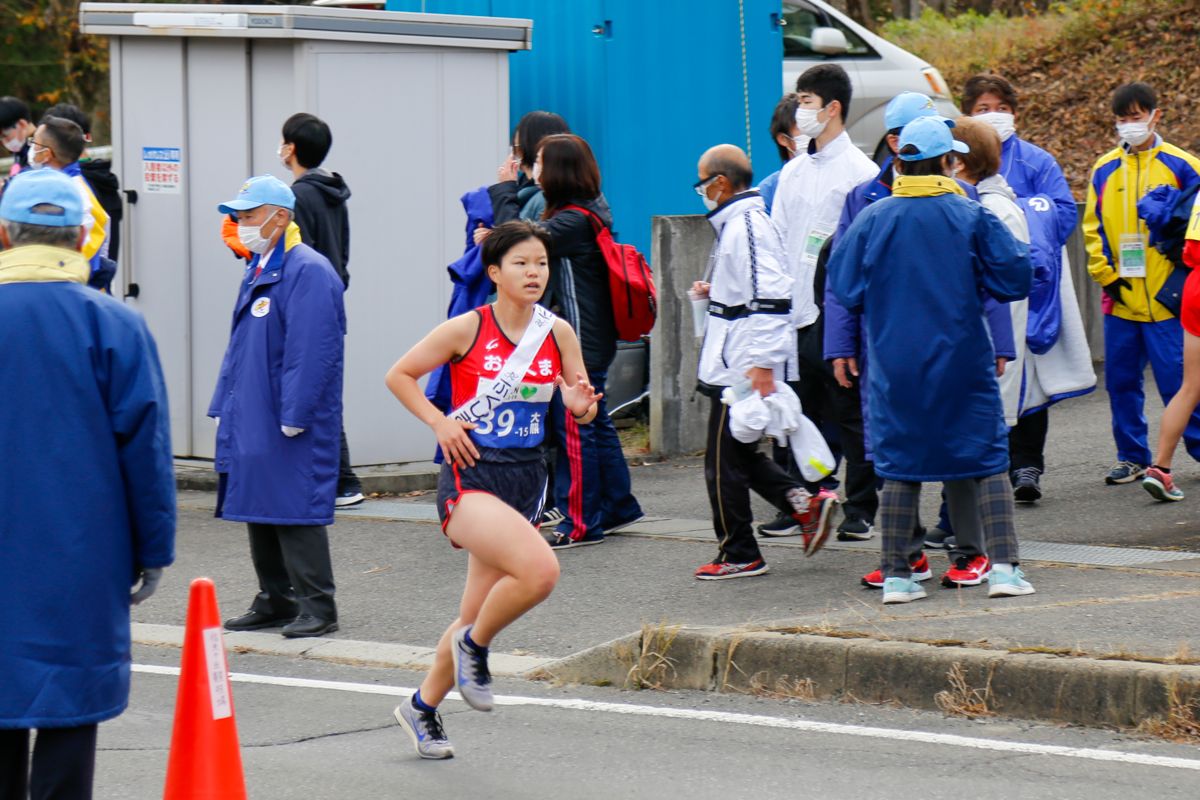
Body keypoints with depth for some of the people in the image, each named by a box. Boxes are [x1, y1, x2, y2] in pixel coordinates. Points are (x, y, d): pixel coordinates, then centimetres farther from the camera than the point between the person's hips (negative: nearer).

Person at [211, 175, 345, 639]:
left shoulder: (308, 272, -15)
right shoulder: (257, 271, 17)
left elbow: (311, 352, -20)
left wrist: (294, 417, -22)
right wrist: (224, 406, 18)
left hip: (292, 426, -10)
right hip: (253, 419, 10)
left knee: (295, 512, -8)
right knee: (259, 511, 13)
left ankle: (316, 606, -2)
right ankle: (276, 601, 21)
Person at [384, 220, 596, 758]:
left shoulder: (557, 334, 4)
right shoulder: (467, 329, -7)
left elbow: (582, 411, 11)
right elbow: (399, 375, 3)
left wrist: (580, 406, -12)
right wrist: (439, 422, -8)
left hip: (526, 481, 5)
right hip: (471, 476, -5)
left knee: (479, 613, 11)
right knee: (539, 569, -29)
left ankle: (423, 707, 32)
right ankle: (475, 645, -2)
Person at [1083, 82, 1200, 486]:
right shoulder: (1105, 170, 10)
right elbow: (1093, 228, 14)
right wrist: (1105, 275, 3)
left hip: (1167, 298, -4)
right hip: (1120, 299, 4)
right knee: (1121, 380, 7)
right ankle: (1132, 457, 18)